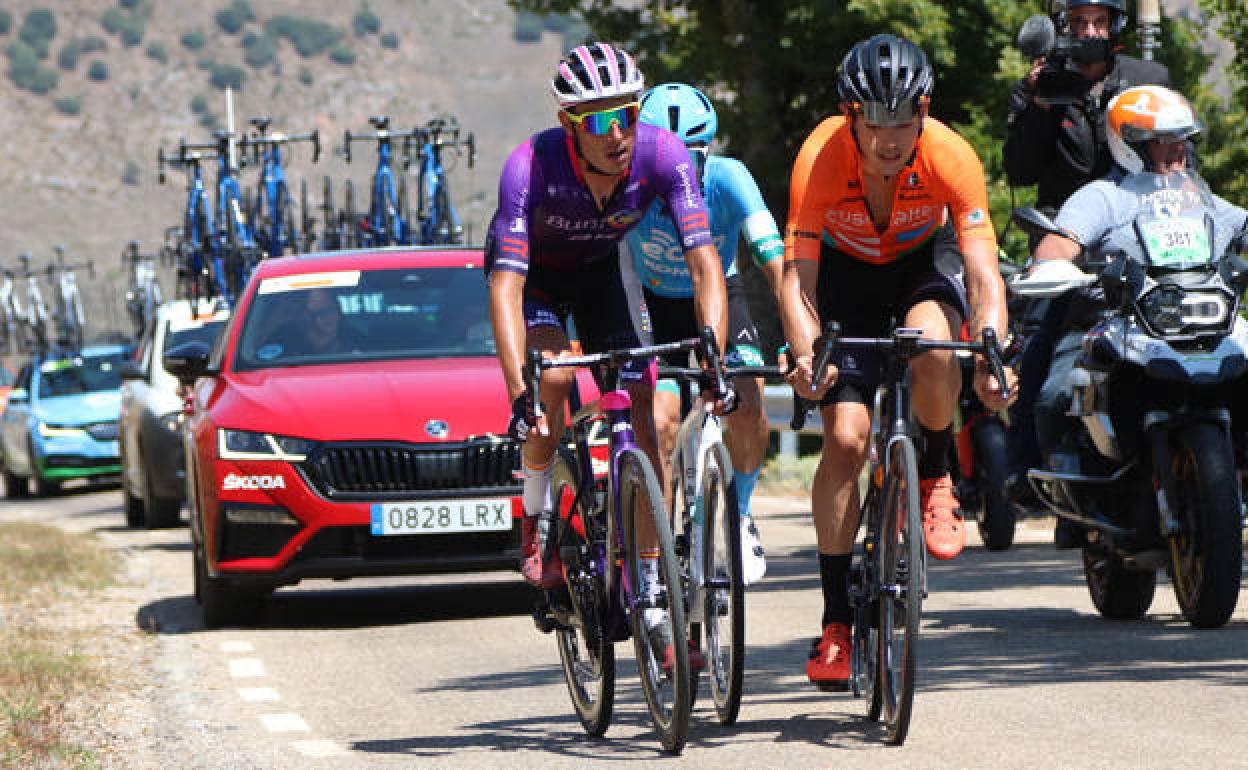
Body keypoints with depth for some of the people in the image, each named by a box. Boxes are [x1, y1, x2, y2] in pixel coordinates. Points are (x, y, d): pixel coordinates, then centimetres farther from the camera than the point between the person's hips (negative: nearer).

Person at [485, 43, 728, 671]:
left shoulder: (661, 154, -31)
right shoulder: (532, 166, -37)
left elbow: (704, 260, -33)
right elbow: (506, 287, -41)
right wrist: (519, 394, -51)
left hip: (599, 272, 3)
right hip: (535, 272, -3)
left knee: (642, 417, -8)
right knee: (555, 377, -31)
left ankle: (652, 600, 0)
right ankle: (536, 519, -6)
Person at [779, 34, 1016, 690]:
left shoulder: (951, 157, -31)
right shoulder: (821, 159, -32)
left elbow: (983, 273, -33)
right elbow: (798, 274, -32)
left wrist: (989, 354, -51)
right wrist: (805, 355, -50)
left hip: (924, 261, 0)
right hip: (846, 269, 0)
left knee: (931, 345, -35)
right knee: (845, 436, -14)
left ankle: (933, 477, -5)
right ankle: (836, 620, -5)